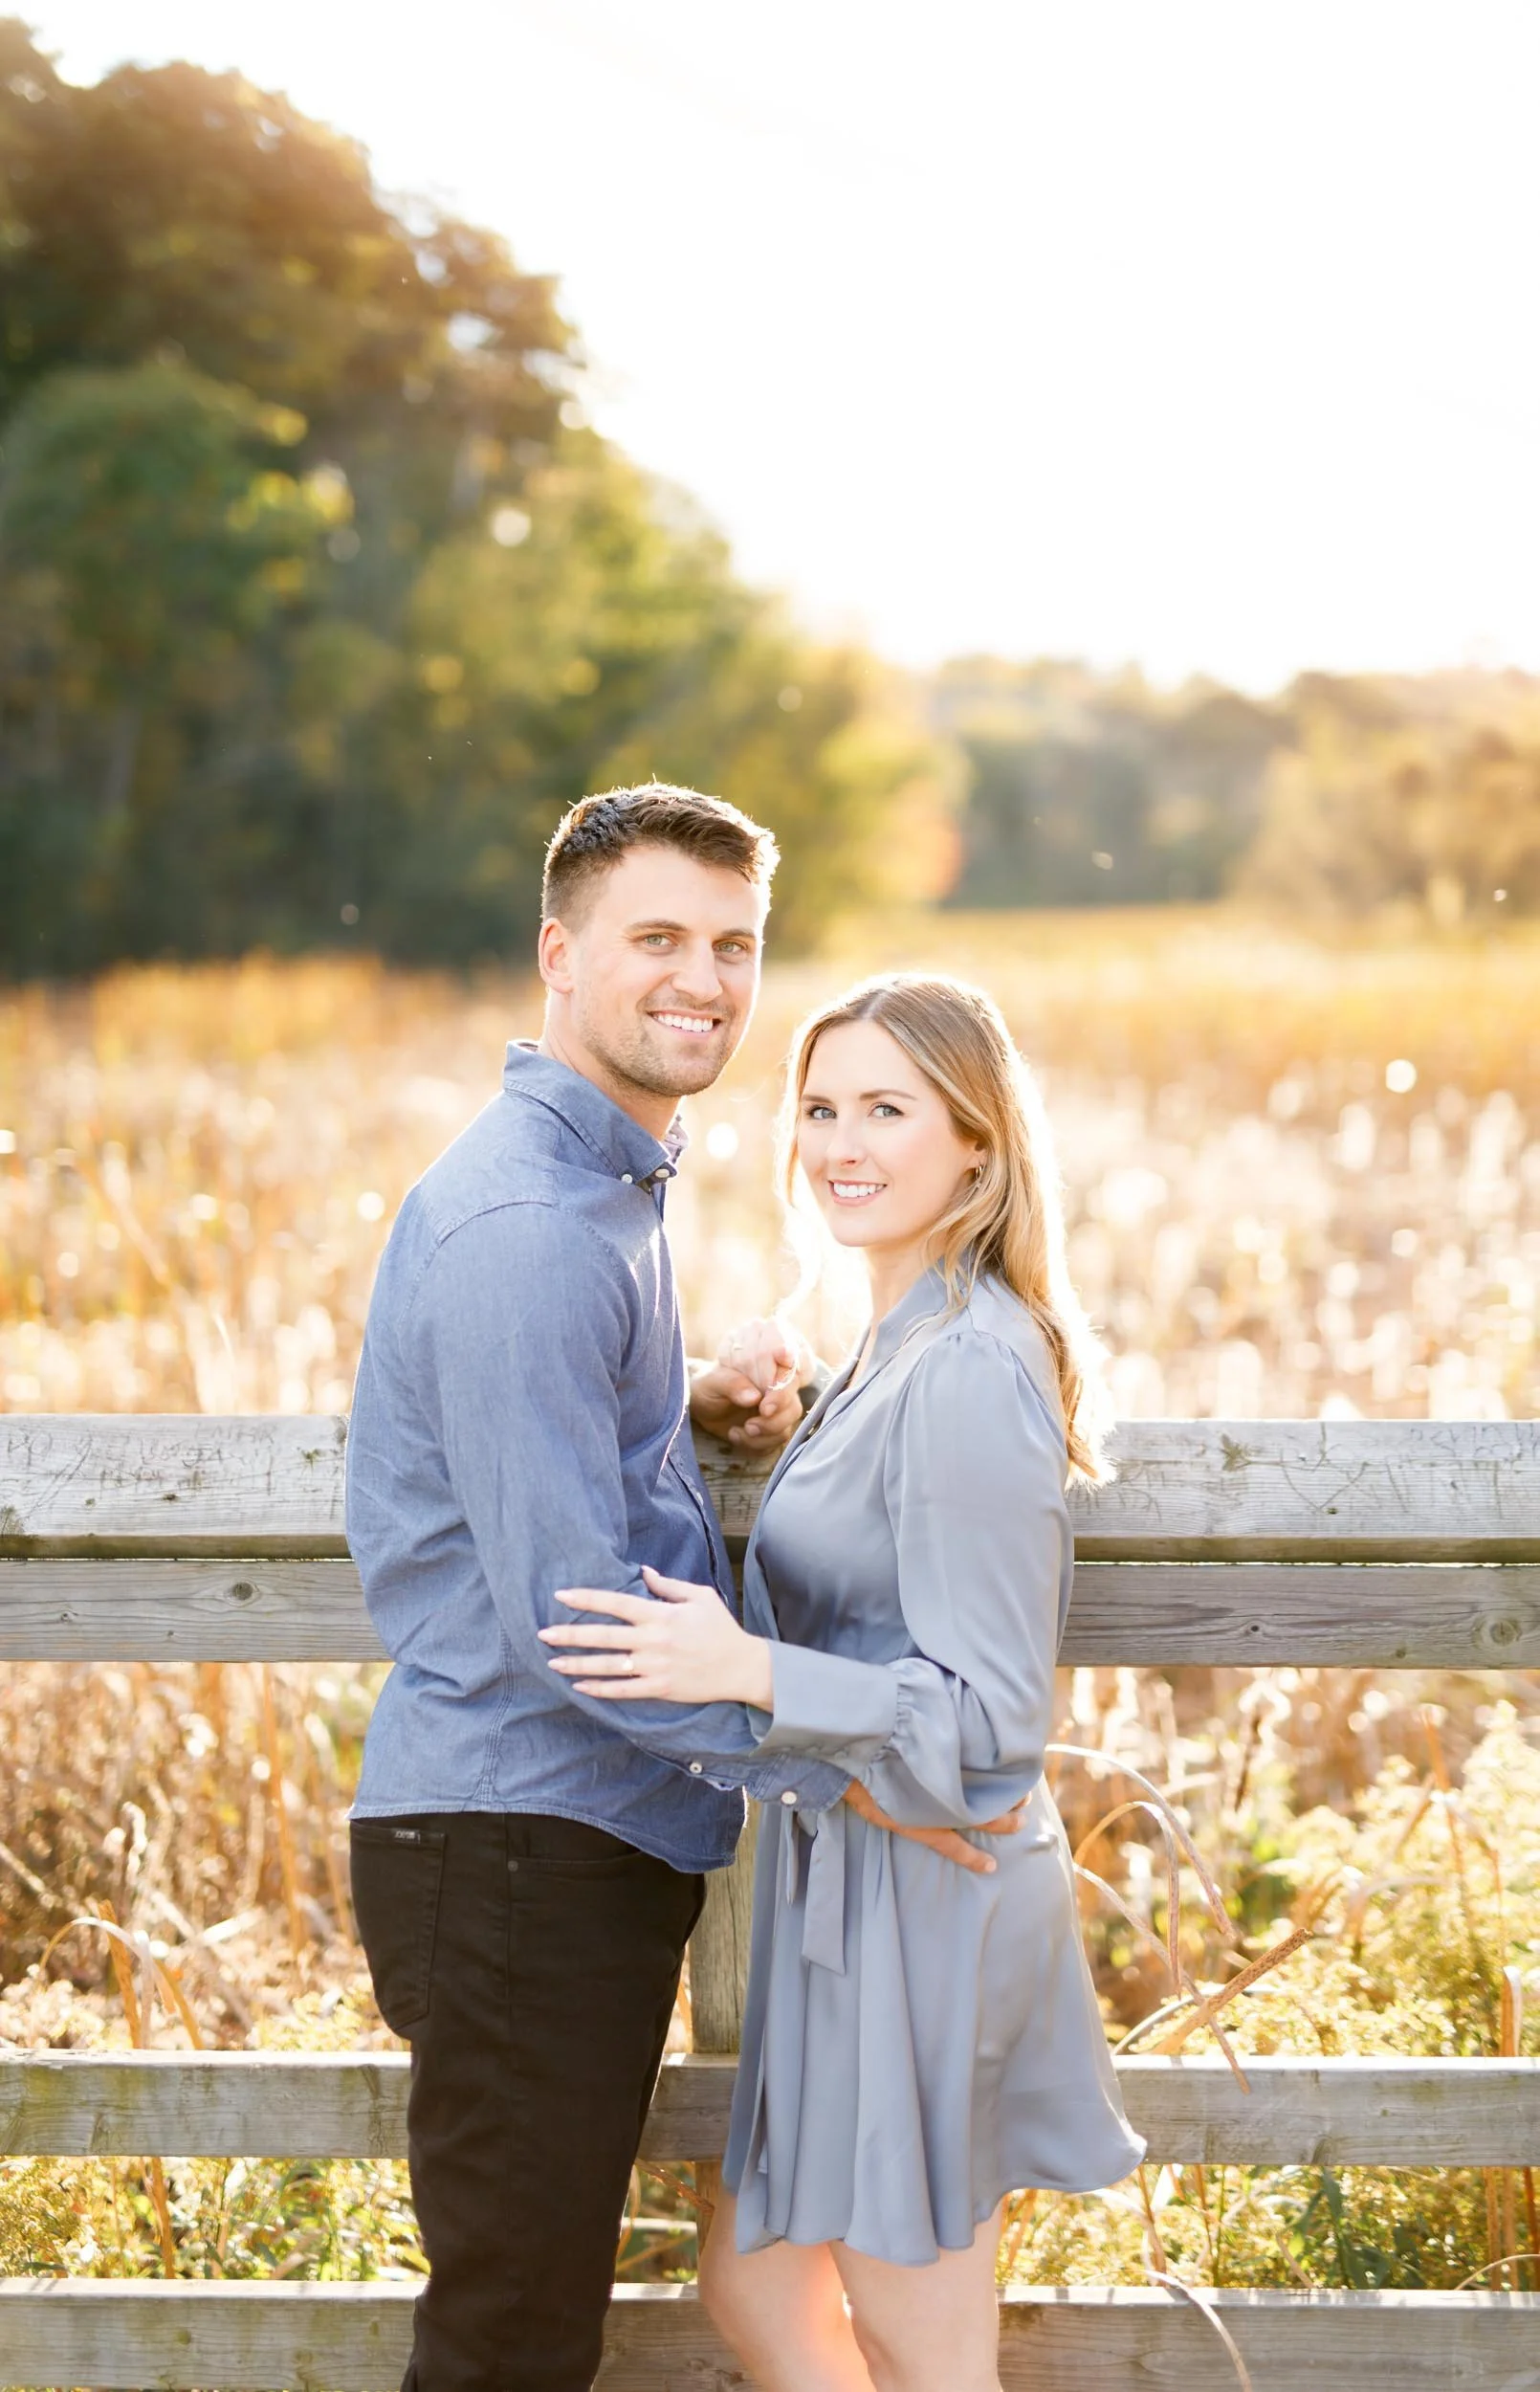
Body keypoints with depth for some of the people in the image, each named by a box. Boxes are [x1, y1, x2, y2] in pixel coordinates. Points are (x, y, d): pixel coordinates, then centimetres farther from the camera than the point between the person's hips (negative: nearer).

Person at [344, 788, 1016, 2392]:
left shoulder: (609, 1180, 15)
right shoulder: (520, 1225, -19)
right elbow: (567, 1612, -23)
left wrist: (698, 1409, 6)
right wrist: (835, 1765, -17)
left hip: (595, 1842, 10)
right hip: (518, 1854, -10)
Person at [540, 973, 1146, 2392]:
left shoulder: (971, 1372, -21)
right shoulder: (905, 1346, 10)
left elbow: (991, 1712, -22)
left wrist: (750, 1673, -30)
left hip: (922, 1901, -10)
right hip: (860, 1886, 10)